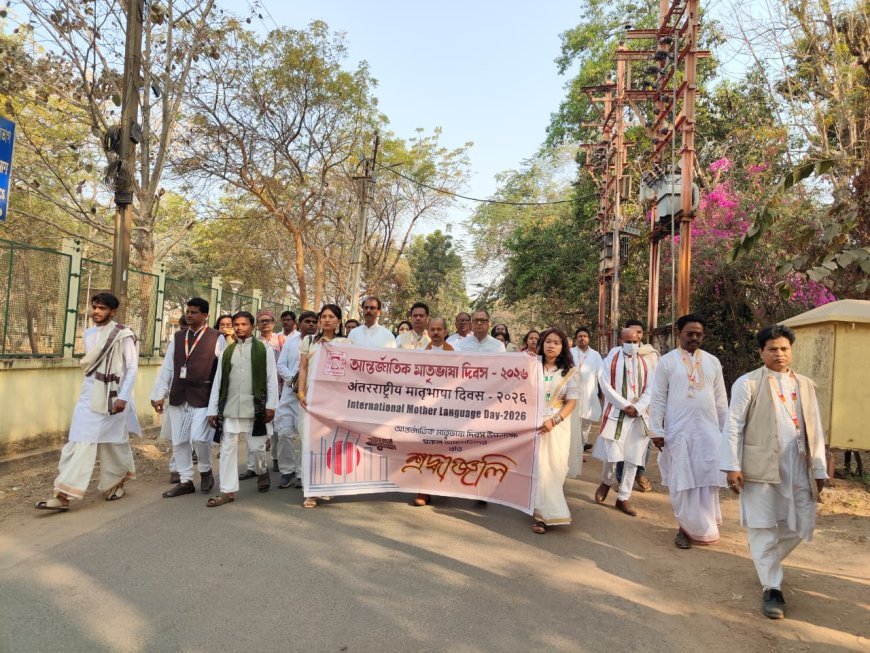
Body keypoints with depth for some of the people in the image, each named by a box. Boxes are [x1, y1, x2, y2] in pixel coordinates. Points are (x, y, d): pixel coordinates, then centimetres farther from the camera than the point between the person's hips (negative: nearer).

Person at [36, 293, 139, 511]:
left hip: (112, 396, -5)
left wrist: (123, 397, -17)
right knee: (79, 442, 0)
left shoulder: (123, 335, -11)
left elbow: (132, 368, -12)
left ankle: (116, 482, 32)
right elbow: (89, 364, 18)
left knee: (113, 442, 8)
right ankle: (63, 494, 0)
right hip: (88, 395, 5)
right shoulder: (89, 334, 9)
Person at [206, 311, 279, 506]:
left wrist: (270, 405, -7)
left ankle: (262, 471, 35)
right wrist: (213, 409, 6)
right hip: (229, 407, 3)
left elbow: (271, 379, -1)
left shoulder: (263, 349, 2)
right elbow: (218, 381, 10)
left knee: (256, 446, 5)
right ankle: (228, 490, 12)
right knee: (227, 448, 4)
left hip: (254, 407, -3)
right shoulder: (227, 351, 11)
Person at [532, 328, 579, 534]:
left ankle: (543, 509, 18)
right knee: (539, 467, -2)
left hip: (558, 425, 1)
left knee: (555, 467, 2)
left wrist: (553, 421, -14)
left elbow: (572, 401, -1)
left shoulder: (569, 371, 4)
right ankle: (543, 514, 7)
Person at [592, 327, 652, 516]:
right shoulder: (612, 358, -2)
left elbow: (648, 390, 6)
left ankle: (623, 498, 15)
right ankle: (606, 482, 24)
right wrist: (625, 405, -12)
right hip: (615, 414, -4)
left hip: (638, 417, 4)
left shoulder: (643, 363, 9)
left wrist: (637, 408, -10)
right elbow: (605, 384, -8)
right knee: (611, 456, -7)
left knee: (633, 459, 3)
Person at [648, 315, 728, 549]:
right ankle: (686, 527, 17)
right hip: (678, 432, -3)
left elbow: (720, 398, 12)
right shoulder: (667, 361, -2)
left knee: (708, 481, 4)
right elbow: (657, 398, -3)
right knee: (682, 482, 3)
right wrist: (656, 430, -8)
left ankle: (703, 526, 20)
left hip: (708, 431, 3)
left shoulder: (713, 362, 8)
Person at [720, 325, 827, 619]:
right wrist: (732, 467, -10)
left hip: (799, 467, 5)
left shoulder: (806, 385, 12)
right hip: (761, 466, -5)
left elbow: (815, 430, 14)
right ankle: (771, 588, 15)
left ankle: (767, 563, 38)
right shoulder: (748, 383, -4)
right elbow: (733, 427, -5)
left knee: (797, 527, 11)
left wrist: (819, 469, 10)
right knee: (764, 528, 2)